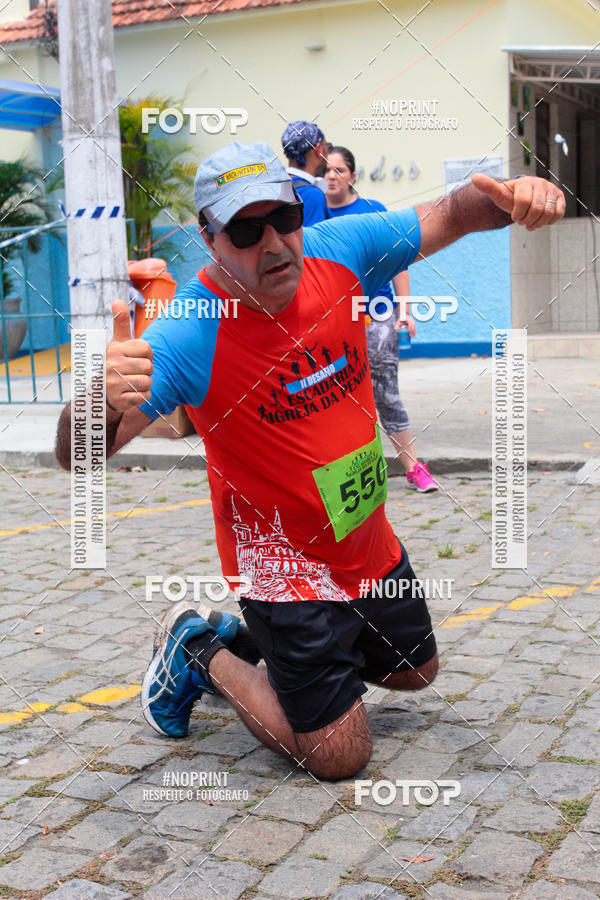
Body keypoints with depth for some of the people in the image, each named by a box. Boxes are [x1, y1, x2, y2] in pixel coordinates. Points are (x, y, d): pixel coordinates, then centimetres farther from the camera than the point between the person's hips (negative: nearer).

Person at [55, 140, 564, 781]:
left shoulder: (338, 250, -14)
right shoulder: (190, 333, -28)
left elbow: (451, 216, 1)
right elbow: (78, 456, -33)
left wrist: (505, 198, -22)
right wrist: (101, 405, -56)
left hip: (373, 551, 6)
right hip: (285, 571, -6)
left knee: (414, 672, 27)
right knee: (339, 757, 2)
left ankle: (252, 636, 40)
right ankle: (199, 651, 21)